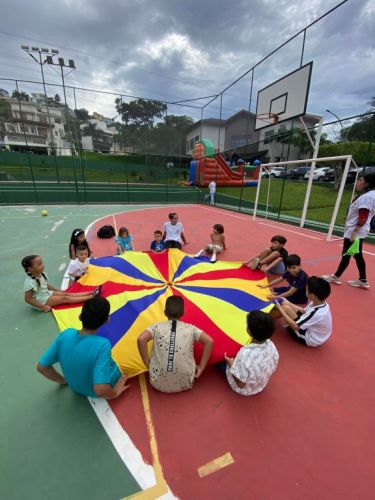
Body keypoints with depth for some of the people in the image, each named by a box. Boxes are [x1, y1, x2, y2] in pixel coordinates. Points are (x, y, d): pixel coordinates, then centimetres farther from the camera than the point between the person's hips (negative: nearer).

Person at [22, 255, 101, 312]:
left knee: (66, 294, -4)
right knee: (64, 298, -15)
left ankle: (91, 292, -12)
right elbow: (28, 299, -25)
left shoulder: (41, 274, -3)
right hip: (40, 300, -8)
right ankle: (92, 296, -21)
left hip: (46, 293, 8)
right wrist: (43, 307, -25)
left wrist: (58, 290, 10)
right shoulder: (30, 282, -29)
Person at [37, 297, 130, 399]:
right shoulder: (102, 344, -39)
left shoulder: (65, 334, -24)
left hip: (75, 387, 4)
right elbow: (100, 390, -41)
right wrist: (114, 393, -18)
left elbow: (41, 367, -11)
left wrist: (63, 380, 5)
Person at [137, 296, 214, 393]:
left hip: (158, 383, 0)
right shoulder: (190, 328, 2)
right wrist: (201, 368, 2)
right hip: (184, 384, 0)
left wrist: (147, 363, -1)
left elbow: (141, 339, -15)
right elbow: (209, 341, -6)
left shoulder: (157, 327, 0)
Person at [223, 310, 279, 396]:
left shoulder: (245, 354, -42)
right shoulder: (271, 346, -24)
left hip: (244, 390, -5)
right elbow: (272, 369, -4)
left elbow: (240, 385, -28)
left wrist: (231, 364, -13)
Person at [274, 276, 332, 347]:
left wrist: (280, 308, -24)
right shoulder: (321, 304, -10)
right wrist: (287, 302, 0)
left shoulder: (315, 313, -36)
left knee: (286, 308, -19)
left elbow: (295, 326, -30)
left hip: (309, 339, -8)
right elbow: (304, 311, 6)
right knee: (285, 303, -2)